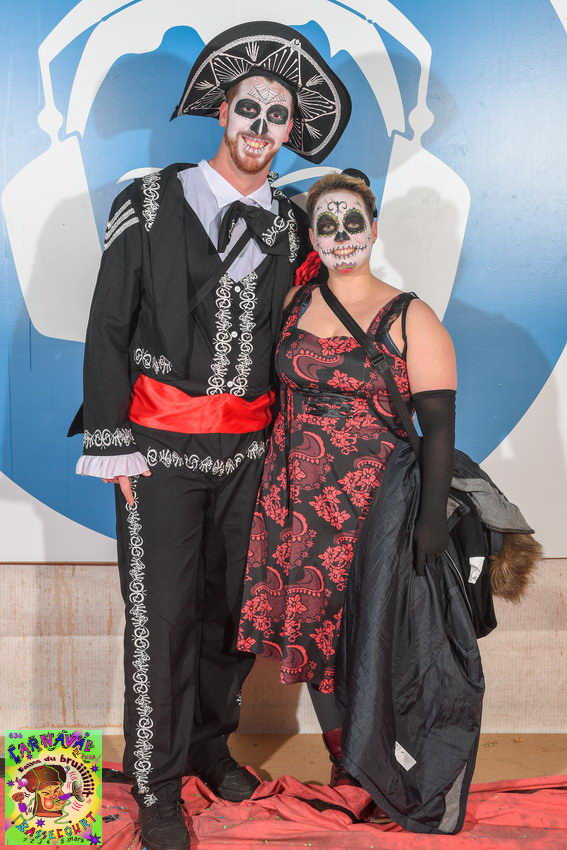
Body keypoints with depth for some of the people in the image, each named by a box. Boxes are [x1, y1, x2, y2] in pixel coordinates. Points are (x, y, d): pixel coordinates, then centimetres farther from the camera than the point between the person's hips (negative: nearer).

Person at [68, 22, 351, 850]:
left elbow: (290, 337, 13)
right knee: (161, 616, 1)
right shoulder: (152, 202, -3)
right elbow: (108, 330, -4)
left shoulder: (291, 226, 7)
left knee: (233, 604, 13)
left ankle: (210, 741, 35)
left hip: (249, 446, 4)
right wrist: (114, 444, -9)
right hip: (161, 443, -3)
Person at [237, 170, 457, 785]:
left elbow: (439, 423, -9)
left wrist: (433, 516, -14)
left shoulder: (410, 319, -6)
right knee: (311, 620, 7)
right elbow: (274, 385, 17)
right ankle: (342, 758, 25)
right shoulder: (295, 303, 7)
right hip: (296, 497, 4)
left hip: (369, 502, -4)